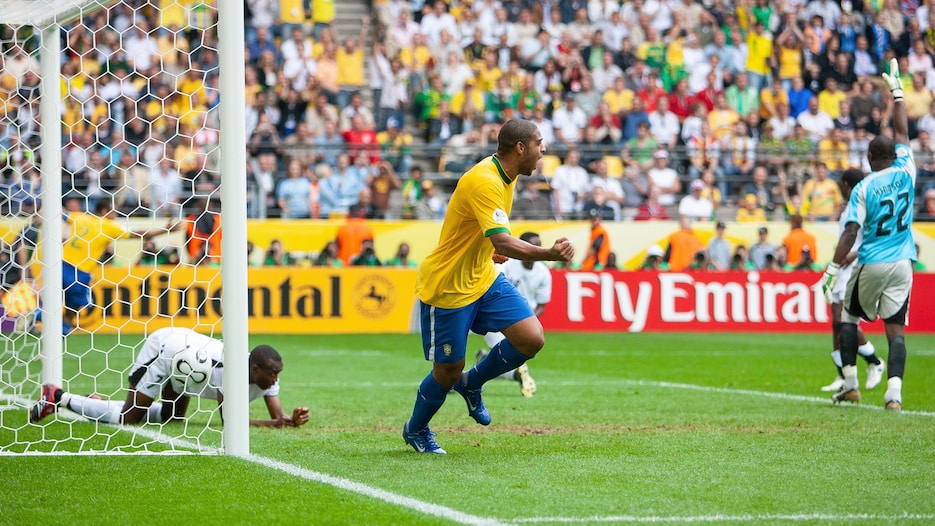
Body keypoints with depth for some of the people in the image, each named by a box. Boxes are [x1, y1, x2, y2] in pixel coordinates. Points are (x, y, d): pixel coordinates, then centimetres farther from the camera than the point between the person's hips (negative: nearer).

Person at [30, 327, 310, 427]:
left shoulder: (266, 376, -13)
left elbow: (278, 415, -13)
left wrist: (291, 420, -35)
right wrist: (272, 424, -38)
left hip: (182, 346, 9)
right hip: (165, 349, -9)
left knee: (170, 416, 23)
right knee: (128, 418, -4)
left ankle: (104, 404, 30)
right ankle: (58, 398, 7)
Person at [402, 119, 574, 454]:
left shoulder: (504, 175, 2)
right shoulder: (484, 182, -28)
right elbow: (503, 243, -40)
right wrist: (550, 254, -51)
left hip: (483, 278, 8)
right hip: (446, 287, -8)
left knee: (532, 339, -8)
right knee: (448, 372, 3)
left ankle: (471, 384, 17)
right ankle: (415, 430, 32)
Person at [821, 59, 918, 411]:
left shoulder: (863, 188, -9)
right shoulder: (905, 172, 0)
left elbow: (850, 233, -15)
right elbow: (902, 133, 16)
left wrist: (833, 270, -12)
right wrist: (897, 93, 26)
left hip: (871, 264, -3)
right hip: (902, 263, 3)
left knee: (849, 316, 17)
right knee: (895, 328, 0)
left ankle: (850, 385, 13)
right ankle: (894, 394, -14)